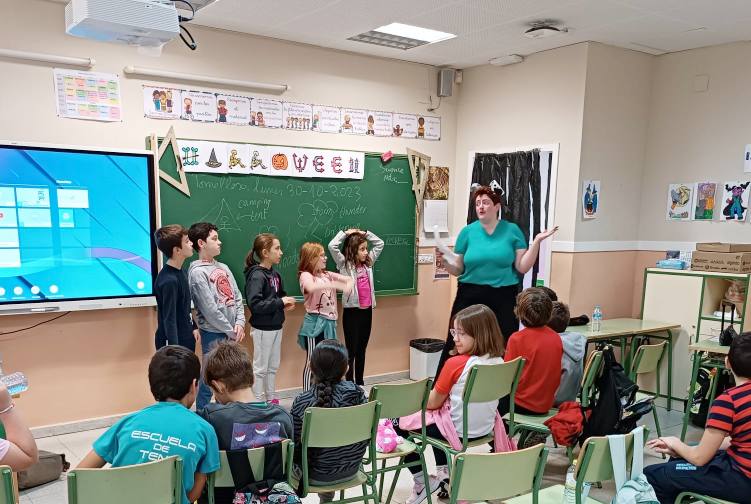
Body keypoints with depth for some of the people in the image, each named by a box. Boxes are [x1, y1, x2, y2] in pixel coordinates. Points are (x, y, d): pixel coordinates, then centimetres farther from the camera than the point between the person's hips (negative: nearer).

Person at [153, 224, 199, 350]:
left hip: (186, 339, 9)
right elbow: (169, 320, -23)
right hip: (174, 342, -9)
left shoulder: (179, 271, 4)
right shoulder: (169, 281, -23)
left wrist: (193, 327, 18)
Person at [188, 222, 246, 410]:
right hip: (213, 333, -7)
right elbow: (209, 309, -16)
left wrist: (239, 323, -4)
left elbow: (237, 297, 10)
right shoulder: (197, 272, -12)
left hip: (231, 333, 7)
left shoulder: (223, 267, 11)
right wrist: (230, 331, -11)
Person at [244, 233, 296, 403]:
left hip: (276, 326, 8)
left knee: (273, 366, 17)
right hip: (263, 328, -8)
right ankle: (258, 402, 18)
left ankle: (271, 399, 31)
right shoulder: (256, 276, -19)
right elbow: (254, 304, -27)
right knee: (261, 368, 6)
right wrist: (280, 302, -22)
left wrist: (286, 303, -2)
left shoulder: (275, 274, 4)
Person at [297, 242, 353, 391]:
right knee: (312, 360, -1)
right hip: (315, 323, -7)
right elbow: (311, 288, -32)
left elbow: (349, 279, 11)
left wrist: (348, 284, -13)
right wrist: (335, 284, -36)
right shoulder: (306, 275, -9)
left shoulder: (327, 275, 12)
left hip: (329, 322, 7)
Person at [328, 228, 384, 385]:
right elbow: (332, 246, -18)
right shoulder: (345, 264, -5)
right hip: (352, 311, -5)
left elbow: (380, 243, 18)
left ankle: (360, 383, 24)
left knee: (362, 350, 14)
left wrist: (364, 233, 8)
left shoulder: (368, 263, 10)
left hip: (367, 310, 6)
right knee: (351, 350, 1)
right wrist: (345, 233, -7)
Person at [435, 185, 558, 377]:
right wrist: (445, 261, -11)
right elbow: (458, 270, 8)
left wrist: (537, 241, -7)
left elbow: (522, 267, 1)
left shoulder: (512, 230, 4)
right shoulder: (467, 231, 6)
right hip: (470, 297, 1)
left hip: (503, 299, 0)